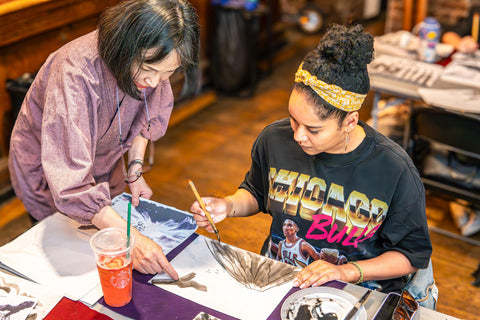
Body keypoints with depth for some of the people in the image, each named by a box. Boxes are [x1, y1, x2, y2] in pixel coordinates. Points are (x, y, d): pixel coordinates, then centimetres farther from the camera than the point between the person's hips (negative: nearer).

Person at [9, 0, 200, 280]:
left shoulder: (153, 60, -22)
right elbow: (70, 181, -45)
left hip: (105, 167, 5)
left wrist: (135, 169, -10)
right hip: (46, 167, -5)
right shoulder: (75, 73, -42)